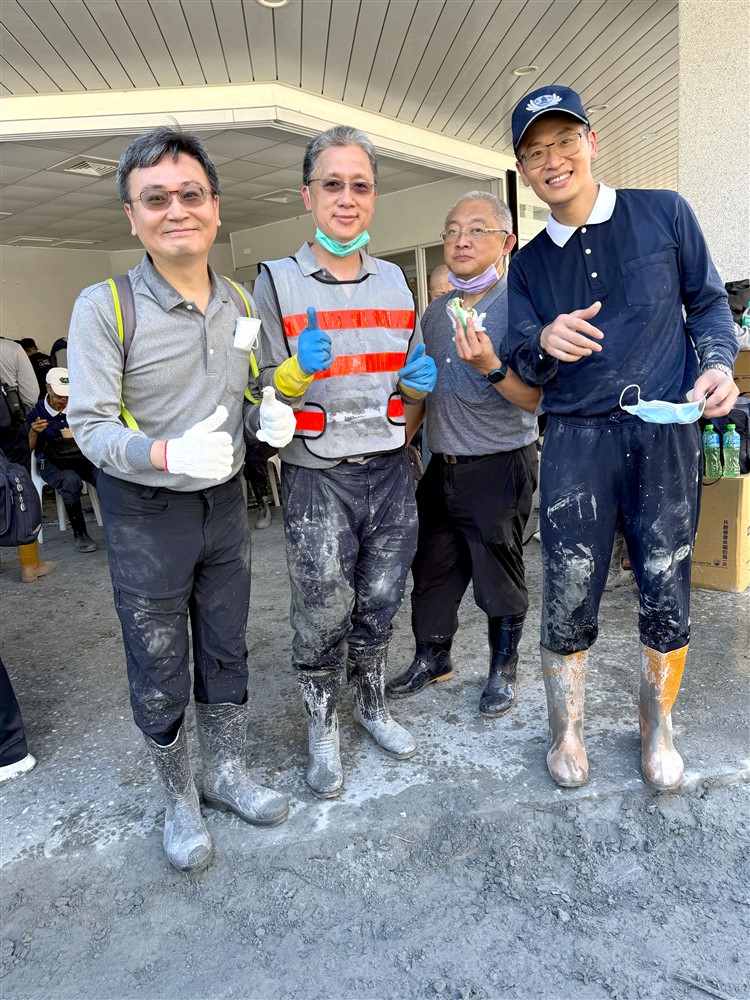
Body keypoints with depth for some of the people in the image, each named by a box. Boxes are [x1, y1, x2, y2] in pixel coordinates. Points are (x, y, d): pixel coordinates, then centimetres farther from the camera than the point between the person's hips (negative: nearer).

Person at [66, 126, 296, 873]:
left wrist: (274, 417, -11)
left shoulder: (241, 306, 2)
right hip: (145, 512, -4)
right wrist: (170, 455, -33)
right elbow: (89, 425, -15)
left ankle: (226, 772, 39)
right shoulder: (103, 306, -13)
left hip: (224, 501, 5)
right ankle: (178, 798, 33)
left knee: (225, 650, 17)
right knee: (157, 670, 9)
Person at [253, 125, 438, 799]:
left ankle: (372, 706, 39)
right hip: (317, 478, -3)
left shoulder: (395, 282, 10)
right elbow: (264, 393, -3)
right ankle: (322, 730, 29)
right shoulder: (278, 282, -3)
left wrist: (419, 382, -6)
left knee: (379, 604, 15)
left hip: (390, 470, 4)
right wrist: (299, 369, -23)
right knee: (323, 616, 5)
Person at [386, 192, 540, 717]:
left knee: (499, 577, 7)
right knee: (432, 569, 15)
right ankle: (432, 658, 34)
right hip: (442, 465, 6)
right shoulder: (436, 310, 10)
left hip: (500, 468, -6)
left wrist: (491, 368, -33)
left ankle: (504, 669, 28)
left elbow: (535, 398, -16)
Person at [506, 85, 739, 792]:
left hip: (666, 432, 0)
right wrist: (545, 344, -15)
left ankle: (656, 731, 30)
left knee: (667, 595, 5)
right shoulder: (529, 263, 11)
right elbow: (524, 364, 8)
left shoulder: (663, 212, 6)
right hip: (577, 439, 1)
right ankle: (566, 733, 24)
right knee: (568, 598, -1)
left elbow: (707, 300, 13)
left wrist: (718, 365, -5)